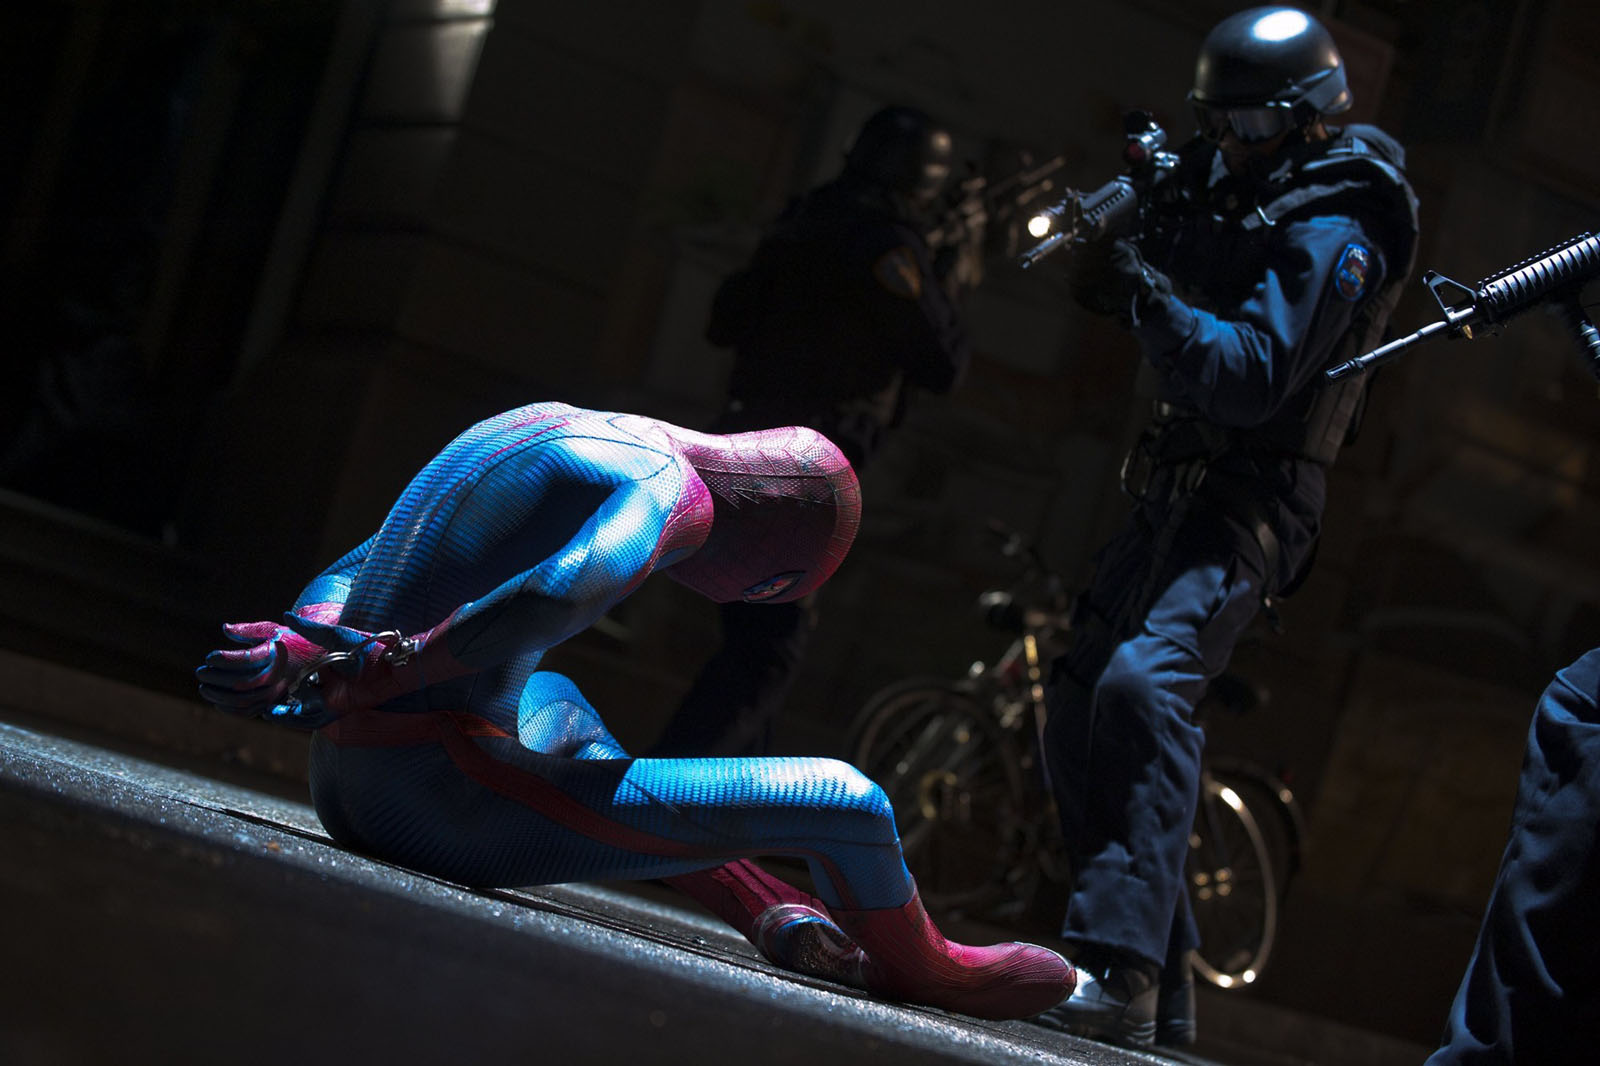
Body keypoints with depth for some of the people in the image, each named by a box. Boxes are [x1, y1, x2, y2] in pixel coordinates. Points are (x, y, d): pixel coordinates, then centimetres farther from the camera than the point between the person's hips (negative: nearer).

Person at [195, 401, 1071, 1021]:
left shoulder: (547, 424, 17)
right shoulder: (676, 486, -10)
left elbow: (348, 574, 18)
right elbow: (568, 589, -31)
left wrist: (305, 647, 2)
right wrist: (381, 671, -27)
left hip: (342, 790, 9)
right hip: (445, 803, -9)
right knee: (847, 800, -1)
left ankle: (773, 915, 54)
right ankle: (922, 973, 29)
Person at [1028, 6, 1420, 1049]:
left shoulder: (1329, 236, -15)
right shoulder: (1230, 192, 14)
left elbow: (1250, 379, -25)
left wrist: (1145, 290, -25)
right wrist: (1142, 211, 4)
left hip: (1248, 509, -10)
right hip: (1175, 493, 10)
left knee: (1145, 679, -31)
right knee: (1081, 706, 7)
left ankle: (1122, 972, -38)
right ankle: (1165, 977, 15)